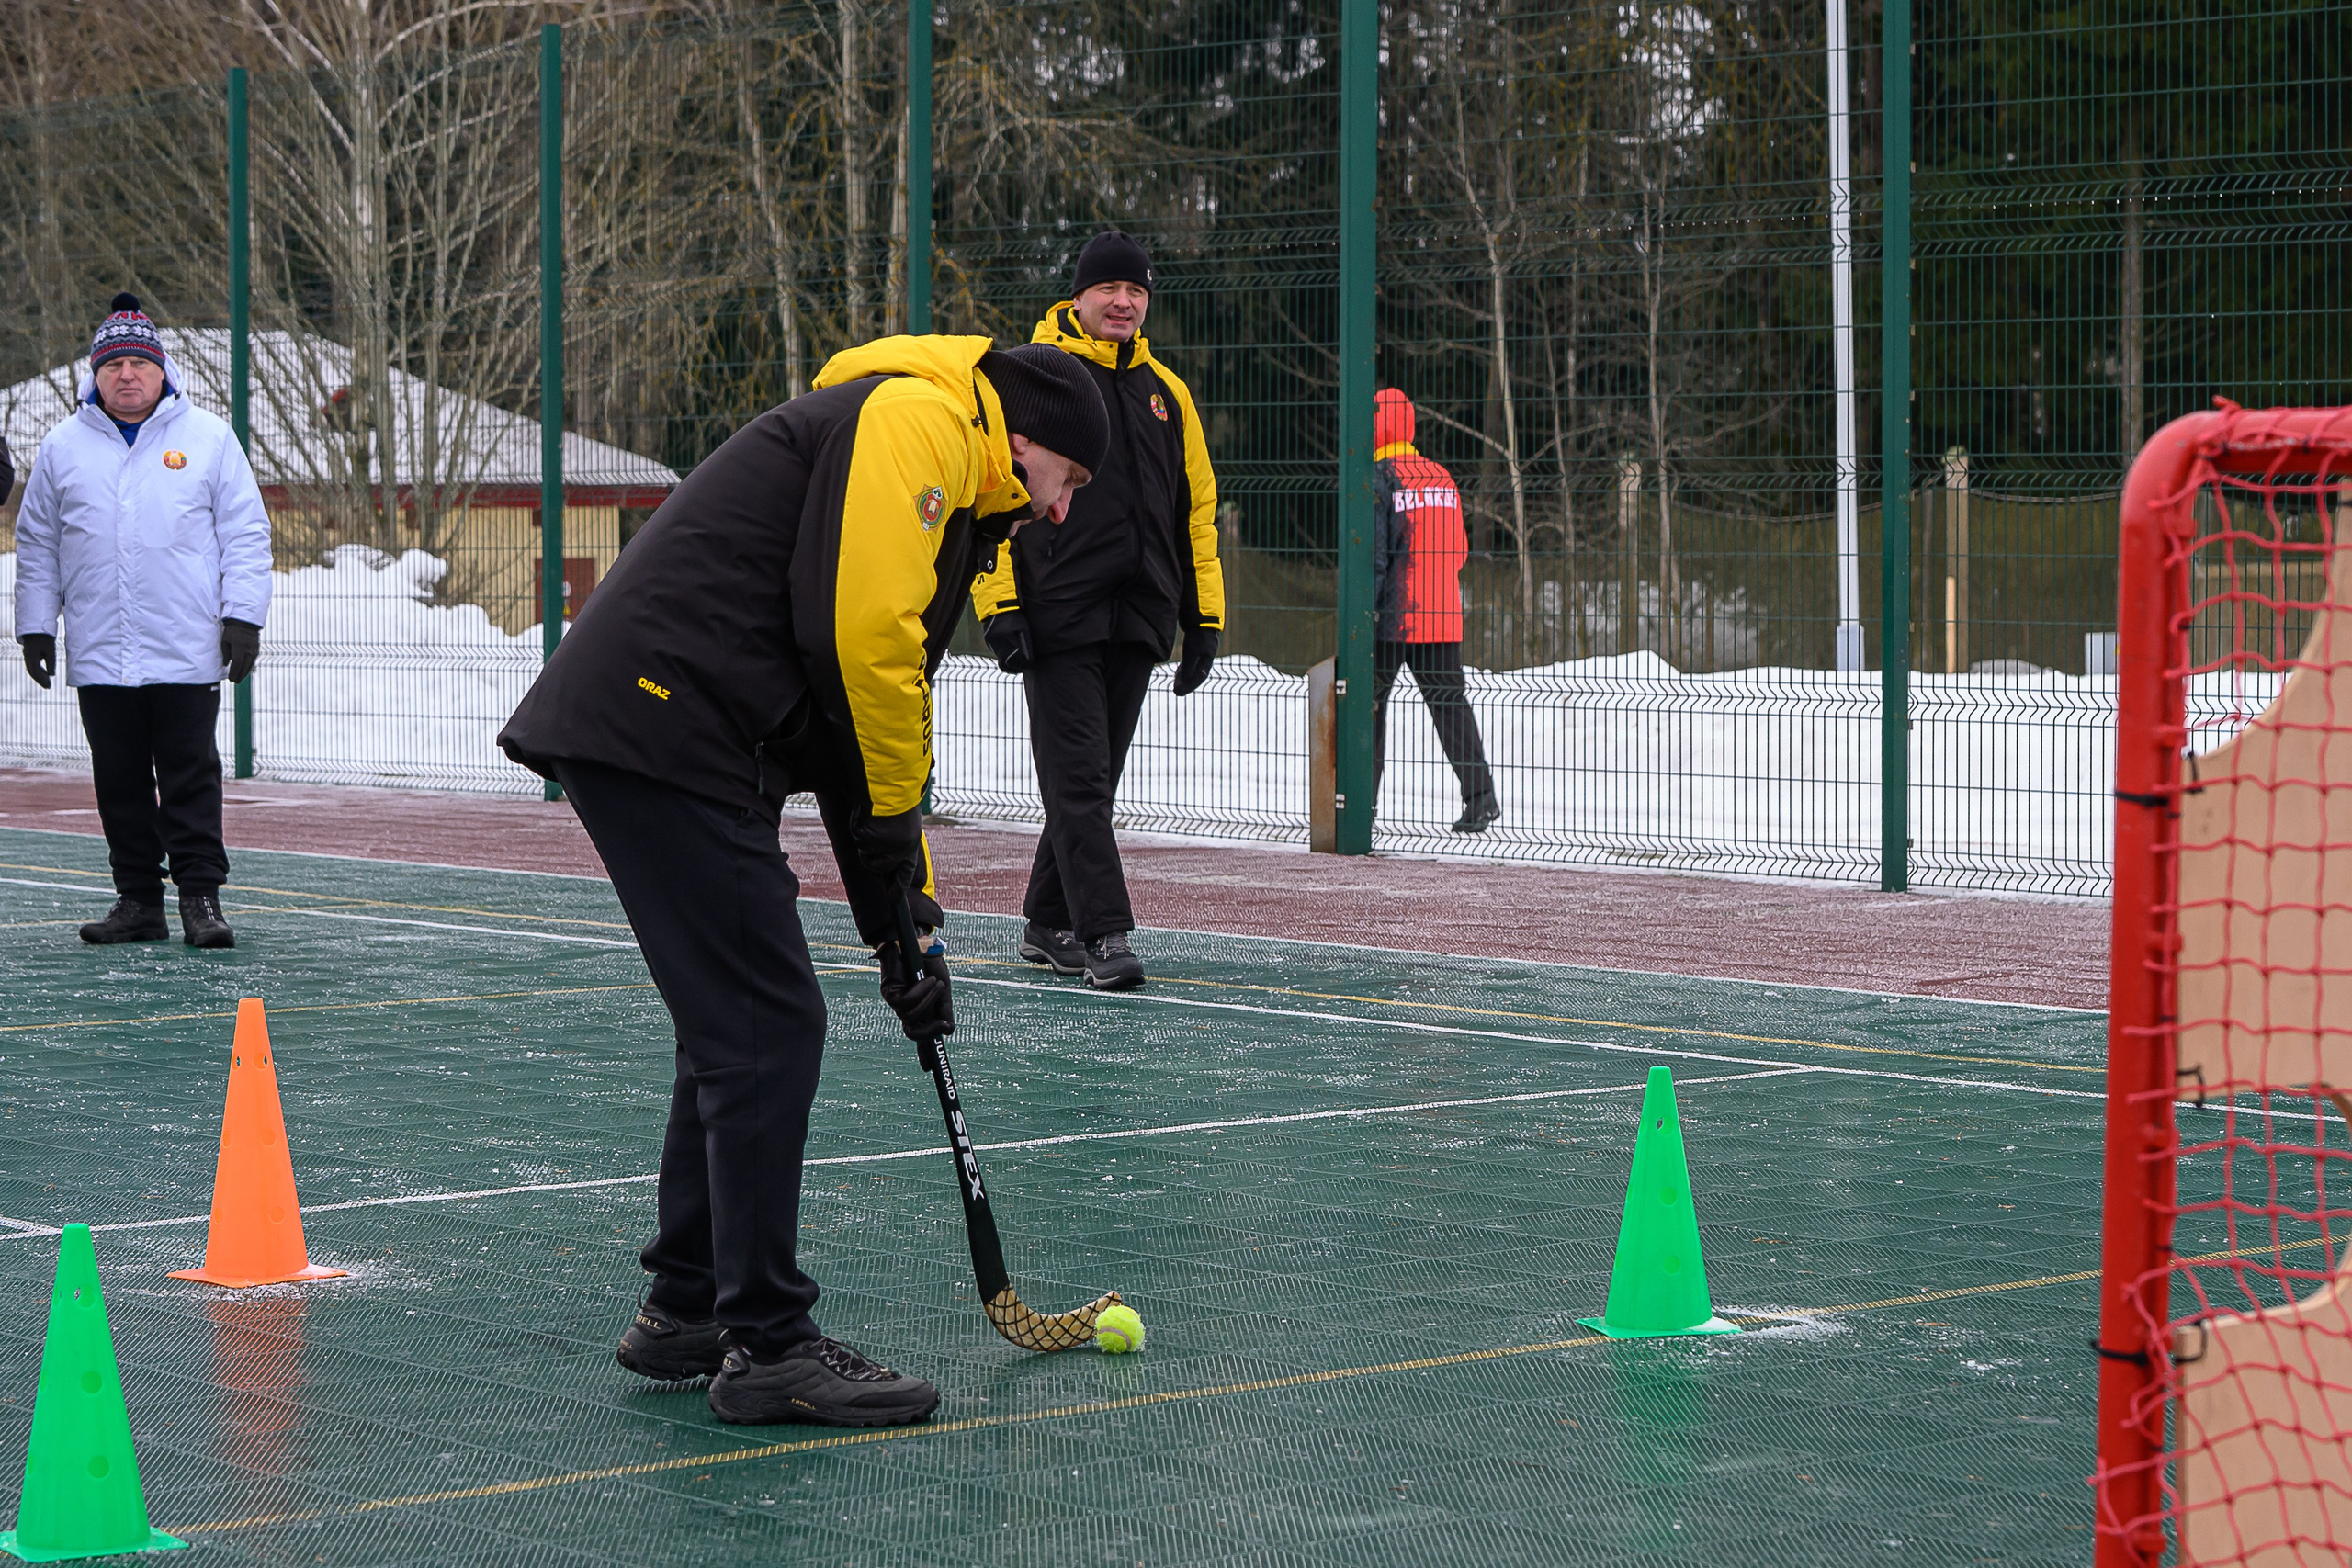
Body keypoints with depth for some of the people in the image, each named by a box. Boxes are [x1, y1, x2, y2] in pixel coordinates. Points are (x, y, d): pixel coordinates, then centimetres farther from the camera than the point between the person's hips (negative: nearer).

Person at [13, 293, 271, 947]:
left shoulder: (209, 438, 5)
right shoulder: (63, 447, 10)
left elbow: (245, 534, 5)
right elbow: (36, 545, 15)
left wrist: (243, 616, -3)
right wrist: (35, 626, 9)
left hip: (188, 651, -2)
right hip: (100, 657, 2)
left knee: (191, 776, -4)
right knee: (120, 781, 4)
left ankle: (200, 896, -1)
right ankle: (137, 898, 11)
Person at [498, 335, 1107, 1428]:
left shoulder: (947, 507, 26)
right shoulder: (918, 419, -5)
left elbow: (874, 710, 28)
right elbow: (860, 631, -17)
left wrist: (903, 913, 24)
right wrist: (891, 822, -6)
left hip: (644, 738, 11)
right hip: (665, 730, -11)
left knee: (737, 1027, 18)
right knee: (769, 1029, -7)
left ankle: (686, 1312, 29)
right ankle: (766, 1345, -1)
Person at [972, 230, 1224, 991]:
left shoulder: (1166, 392, 15)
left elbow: (1196, 509, 19)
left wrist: (1203, 616, 14)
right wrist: (999, 605, -12)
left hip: (1137, 622, 6)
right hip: (1058, 619, -5)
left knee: (1093, 781, 10)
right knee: (1077, 779, -9)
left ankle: (1048, 925, 20)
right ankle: (1105, 934, -10)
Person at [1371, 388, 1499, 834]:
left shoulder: (1377, 479, -9)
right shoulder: (1441, 477, 11)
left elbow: (1372, 553, -14)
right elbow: (1458, 550, 16)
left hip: (1391, 616, -5)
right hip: (1443, 617, 5)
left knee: (1369, 698, 8)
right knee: (1449, 700, 3)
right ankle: (1479, 794, -11)